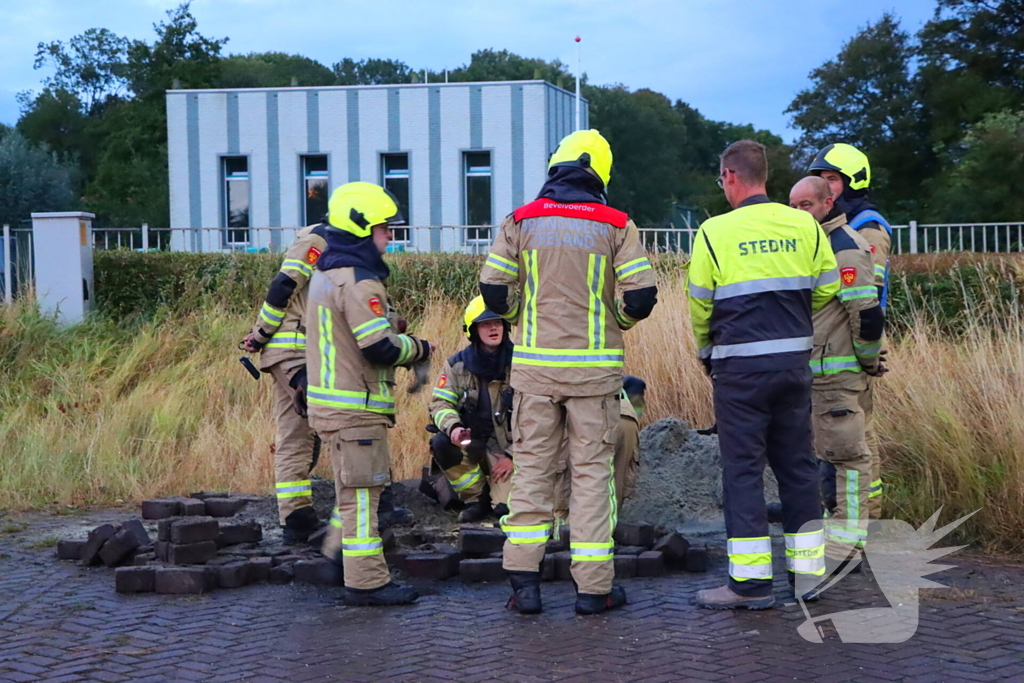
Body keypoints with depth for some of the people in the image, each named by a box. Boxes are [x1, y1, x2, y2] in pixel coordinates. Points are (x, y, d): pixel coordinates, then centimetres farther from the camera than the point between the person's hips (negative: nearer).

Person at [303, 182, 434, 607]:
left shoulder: (326, 274, 15)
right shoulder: (358, 281, -18)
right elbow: (381, 347, -21)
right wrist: (418, 348, -6)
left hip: (328, 400, 10)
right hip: (354, 408, -10)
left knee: (353, 490, 20)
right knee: (361, 492, -5)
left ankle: (339, 557, 29)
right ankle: (366, 582, -2)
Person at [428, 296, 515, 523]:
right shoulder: (457, 365, -1)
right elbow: (440, 403, -6)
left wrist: (513, 456, -11)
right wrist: (453, 427, -28)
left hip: (508, 448, -4)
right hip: (472, 443, 4)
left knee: (507, 510, -25)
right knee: (440, 443, -29)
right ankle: (477, 499, -6)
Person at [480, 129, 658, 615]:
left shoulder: (521, 222, 1)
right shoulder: (616, 225, -2)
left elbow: (494, 290, -2)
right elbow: (641, 296, -8)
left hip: (534, 365, 1)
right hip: (594, 366, -1)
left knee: (532, 469, 9)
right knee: (592, 471, 6)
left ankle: (524, 580, 7)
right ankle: (594, 586, 7)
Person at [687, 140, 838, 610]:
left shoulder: (716, 232, -8)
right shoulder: (804, 225, 3)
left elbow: (699, 305, -2)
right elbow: (827, 289, 8)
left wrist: (706, 351, 16)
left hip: (740, 366, -4)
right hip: (795, 360, 4)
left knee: (743, 468, 1)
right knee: (796, 463, 13)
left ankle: (751, 580, 0)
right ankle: (808, 568, 19)